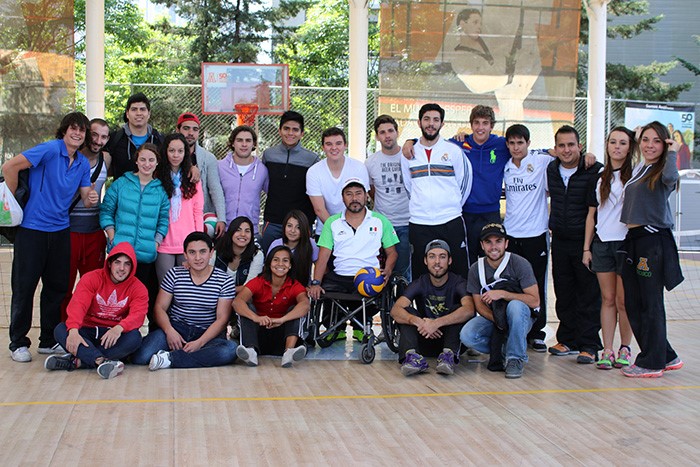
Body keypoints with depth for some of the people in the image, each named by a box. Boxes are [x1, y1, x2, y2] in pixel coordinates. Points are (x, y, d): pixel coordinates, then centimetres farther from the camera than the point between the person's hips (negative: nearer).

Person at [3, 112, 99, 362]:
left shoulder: (83, 163, 9)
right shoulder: (50, 149, -14)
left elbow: (85, 197, 10)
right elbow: (9, 167, -18)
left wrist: (91, 198, -14)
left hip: (60, 230, 7)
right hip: (32, 229, -6)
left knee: (57, 287, 11)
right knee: (24, 286, 2)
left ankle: (49, 341, 23)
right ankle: (18, 343, 13)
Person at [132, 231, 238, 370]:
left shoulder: (225, 281, -1)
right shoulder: (174, 274, 4)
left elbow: (222, 318, -5)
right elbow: (160, 307, 5)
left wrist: (200, 342, -20)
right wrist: (169, 331, -16)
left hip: (208, 333, 0)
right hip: (175, 328, 0)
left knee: (230, 350, -36)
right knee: (140, 356, -26)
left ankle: (170, 358, -28)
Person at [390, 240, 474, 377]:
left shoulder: (458, 283, -6)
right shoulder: (419, 284, 0)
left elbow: (469, 310, -28)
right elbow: (395, 310, -16)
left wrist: (436, 323, -39)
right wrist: (418, 322, -36)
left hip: (451, 338, -2)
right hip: (425, 341, 2)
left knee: (458, 310, -23)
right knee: (406, 312, -18)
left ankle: (449, 354, -39)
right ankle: (411, 355, -39)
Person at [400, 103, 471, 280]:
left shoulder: (453, 151, 2)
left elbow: (464, 182, 9)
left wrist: (452, 207, 11)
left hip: (451, 223, -1)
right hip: (419, 223, 2)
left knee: (458, 272, 0)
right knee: (420, 276, 5)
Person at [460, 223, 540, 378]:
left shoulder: (519, 264, -14)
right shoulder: (476, 269, -4)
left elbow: (535, 301, -19)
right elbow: (479, 305, -2)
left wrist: (502, 294, -28)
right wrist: (497, 321, -22)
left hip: (522, 317, -3)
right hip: (492, 318, 3)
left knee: (515, 305, -38)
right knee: (467, 336, -25)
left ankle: (516, 357, -20)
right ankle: (504, 351, -2)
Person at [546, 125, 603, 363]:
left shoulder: (595, 171, -11)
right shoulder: (550, 170, 6)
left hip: (586, 241, -5)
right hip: (560, 241, 5)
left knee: (589, 296, 0)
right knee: (563, 294, 11)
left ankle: (589, 345, 5)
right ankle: (568, 341, 22)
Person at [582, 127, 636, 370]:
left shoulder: (634, 176, 0)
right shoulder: (599, 179, 13)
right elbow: (592, 215, 14)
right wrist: (586, 247, 10)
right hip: (601, 244, 4)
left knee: (624, 300, -1)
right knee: (608, 299, 5)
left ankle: (625, 348, 13)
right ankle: (607, 350, 8)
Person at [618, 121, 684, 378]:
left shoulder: (661, 171, -4)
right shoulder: (636, 169, 17)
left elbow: (671, 177, -31)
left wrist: (672, 153, -21)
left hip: (653, 240, -8)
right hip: (632, 241, 8)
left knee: (651, 304, -1)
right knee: (633, 305, 10)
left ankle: (652, 362, 9)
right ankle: (666, 357, 21)